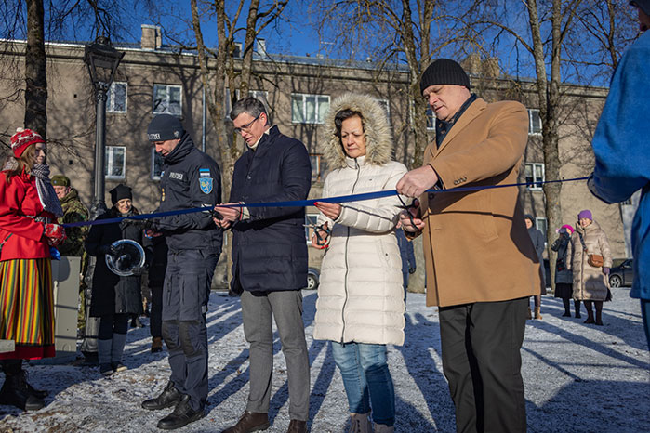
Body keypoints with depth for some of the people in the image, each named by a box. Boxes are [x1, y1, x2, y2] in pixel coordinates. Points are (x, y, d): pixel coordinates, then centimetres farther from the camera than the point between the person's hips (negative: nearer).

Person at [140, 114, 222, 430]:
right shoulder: (170, 166, 19)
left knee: (190, 324, -9)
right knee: (170, 323, 12)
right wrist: (158, 223, 8)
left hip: (198, 252, -9)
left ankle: (194, 401, 0)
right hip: (176, 252, 9)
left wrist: (172, 222, -23)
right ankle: (179, 386, 27)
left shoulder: (201, 164, -10)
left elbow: (205, 213, -16)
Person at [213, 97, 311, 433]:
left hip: (281, 260, -7)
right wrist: (228, 217, 6)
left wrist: (247, 212, -20)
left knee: (292, 341, -3)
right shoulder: (243, 162, 25)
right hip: (249, 264, 8)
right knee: (257, 339, 12)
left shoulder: (291, 150, 1)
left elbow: (296, 195, -14)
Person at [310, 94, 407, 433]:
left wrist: (343, 214, -24)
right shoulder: (334, 177, 20)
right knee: (342, 354, 7)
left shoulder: (393, 172, 4)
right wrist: (321, 232, 2)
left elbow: (385, 219, -9)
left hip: (375, 269, -5)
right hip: (336, 269, 5)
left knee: (371, 358, -10)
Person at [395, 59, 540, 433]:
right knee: (459, 372, 9)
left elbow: (502, 150, -18)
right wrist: (414, 219, 10)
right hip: (451, 278, 7)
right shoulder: (436, 145, 29)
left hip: (495, 267, -7)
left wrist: (434, 171, -32)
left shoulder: (506, 114, 7)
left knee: (497, 371, -8)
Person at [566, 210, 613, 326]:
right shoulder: (575, 235, 16)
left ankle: (598, 317, 0)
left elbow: (606, 250, 1)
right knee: (584, 291, 4)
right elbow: (570, 251, 23)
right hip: (579, 268, 4)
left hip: (595, 268, -4)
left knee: (597, 291, -9)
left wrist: (606, 265, -6)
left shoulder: (599, 233, 5)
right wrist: (569, 265, 20)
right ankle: (590, 316, 14)